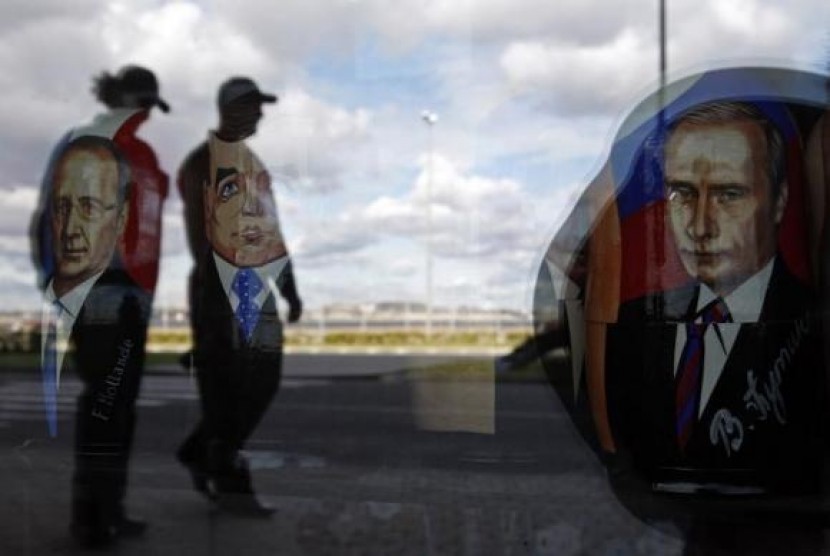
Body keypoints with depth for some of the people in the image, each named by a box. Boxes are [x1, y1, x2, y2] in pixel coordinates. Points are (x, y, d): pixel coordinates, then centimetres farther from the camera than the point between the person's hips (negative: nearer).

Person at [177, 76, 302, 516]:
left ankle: (200, 455, 24)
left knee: (263, 379, 8)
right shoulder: (202, 160, -3)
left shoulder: (261, 159, 18)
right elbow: (196, 226, -12)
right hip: (220, 282, -7)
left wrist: (289, 289, 17)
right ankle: (229, 483, 4)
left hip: (260, 282, 7)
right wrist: (208, 282, -22)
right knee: (224, 383, -4)